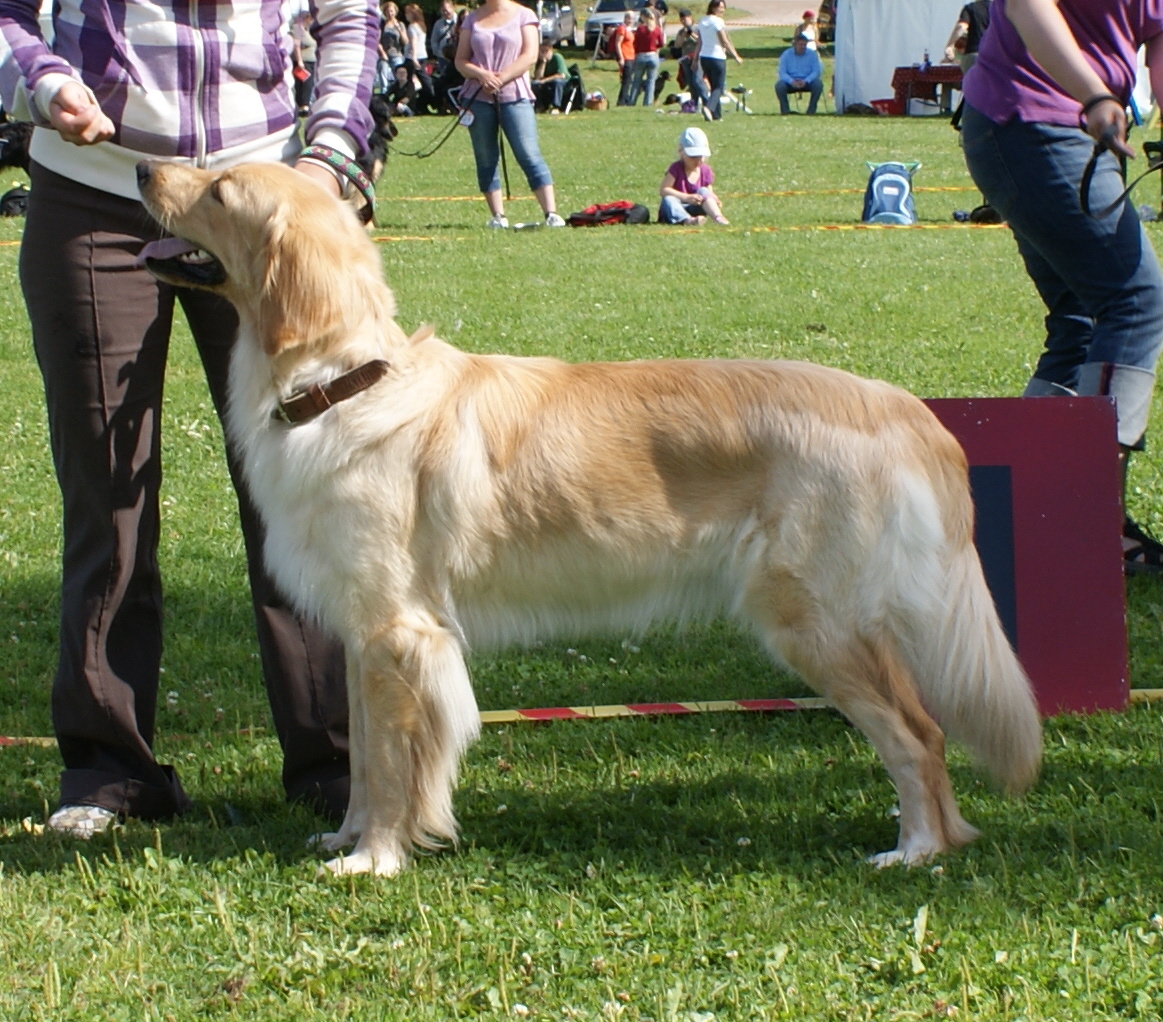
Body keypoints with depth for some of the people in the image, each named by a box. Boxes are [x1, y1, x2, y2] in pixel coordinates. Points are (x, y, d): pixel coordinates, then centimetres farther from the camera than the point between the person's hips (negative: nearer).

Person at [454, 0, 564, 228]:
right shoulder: (472, 19, 13)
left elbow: (530, 55, -4)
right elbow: (460, 60, 9)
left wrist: (501, 78, -14)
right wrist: (480, 74, -12)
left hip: (514, 96, -3)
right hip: (478, 97, 3)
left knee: (529, 155, -12)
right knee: (486, 160, 3)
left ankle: (551, 213, -16)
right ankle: (497, 216, 9)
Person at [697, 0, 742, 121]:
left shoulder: (702, 21, 8)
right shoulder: (717, 21, -13)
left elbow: (699, 43, 11)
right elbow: (725, 42, -14)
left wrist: (696, 59, 16)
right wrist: (736, 56, -9)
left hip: (704, 57, 7)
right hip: (717, 57, -7)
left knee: (713, 87, 16)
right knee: (719, 87, -2)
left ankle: (716, 115, 14)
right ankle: (709, 107, -25)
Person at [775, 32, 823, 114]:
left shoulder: (812, 54, 3)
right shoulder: (786, 54, 1)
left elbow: (816, 71, -5)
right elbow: (782, 72, -7)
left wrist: (806, 81, -24)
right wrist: (792, 82, -27)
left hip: (807, 82, 0)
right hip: (791, 83, 0)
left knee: (818, 84, -30)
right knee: (779, 85, -31)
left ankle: (811, 110, -20)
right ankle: (785, 110, -20)